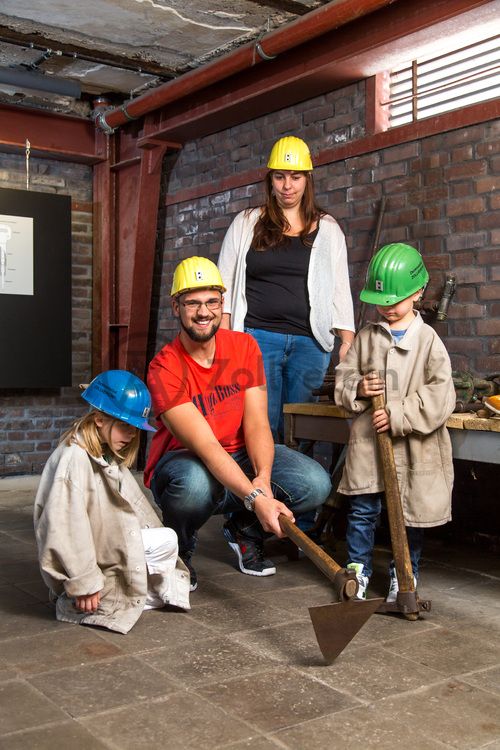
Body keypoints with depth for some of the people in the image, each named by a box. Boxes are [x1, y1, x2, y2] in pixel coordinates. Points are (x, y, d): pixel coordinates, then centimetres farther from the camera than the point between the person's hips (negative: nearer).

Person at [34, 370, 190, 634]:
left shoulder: (108, 457, 11)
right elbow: (66, 526, -25)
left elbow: (132, 503, 11)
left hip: (106, 546, 10)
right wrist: (84, 582, -24)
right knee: (165, 541, -12)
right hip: (83, 560, -10)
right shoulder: (74, 458, -21)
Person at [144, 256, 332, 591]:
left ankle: (243, 530, 10)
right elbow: (206, 447, -30)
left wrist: (263, 480, -31)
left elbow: (256, 424, -12)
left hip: (240, 456, 4)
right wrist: (255, 498, -42)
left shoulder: (245, 346, -6)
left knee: (316, 484, -19)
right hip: (183, 461, -4)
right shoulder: (165, 368, -21)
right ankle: (179, 551, -4)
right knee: (196, 484, -41)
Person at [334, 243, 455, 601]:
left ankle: (404, 575, 27)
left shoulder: (428, 340, -5)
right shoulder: (367, 337, 5)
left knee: (410, 514, 9)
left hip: (413, 445, -2)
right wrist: (357, 389, -12)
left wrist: (398, 416, -18)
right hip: (368, 441, 2)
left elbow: (440, 397, -12)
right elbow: (343, 376, 10)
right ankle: (358, 569, 25)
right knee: (362, 510, 8)